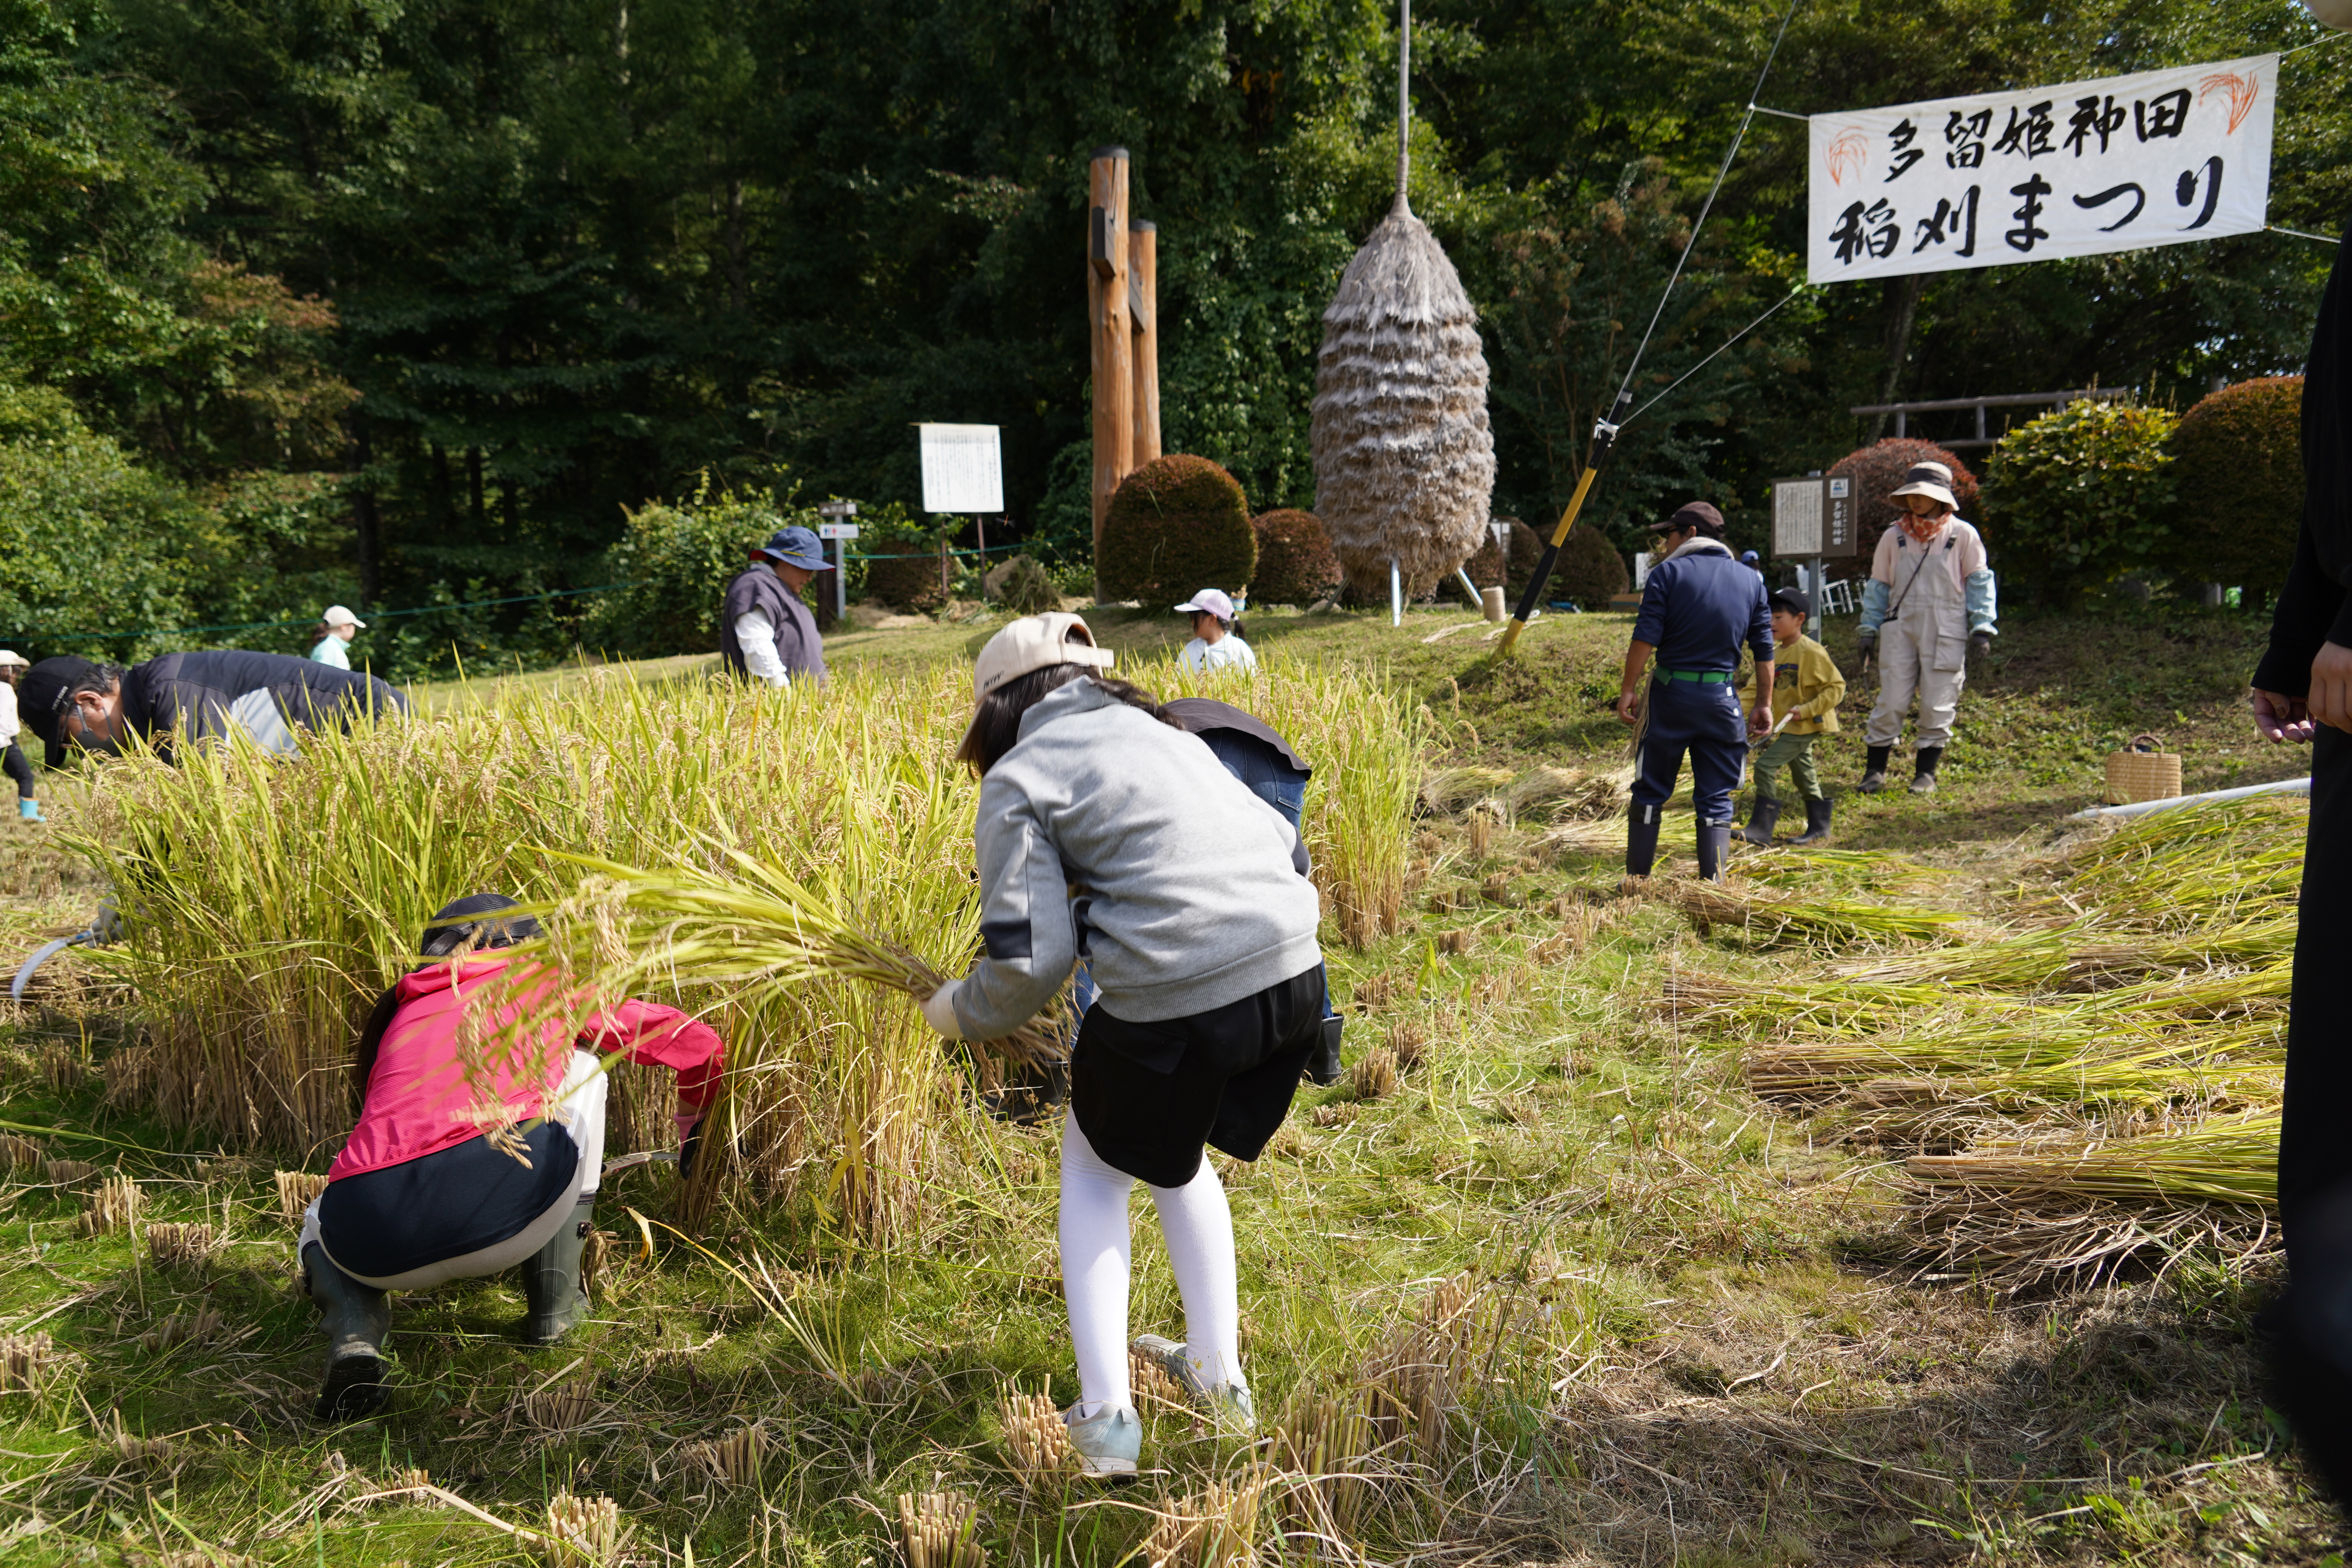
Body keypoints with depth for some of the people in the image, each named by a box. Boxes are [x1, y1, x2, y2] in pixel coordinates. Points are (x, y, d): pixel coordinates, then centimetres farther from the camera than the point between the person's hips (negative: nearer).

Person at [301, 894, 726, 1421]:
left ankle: (355, 1333, 7)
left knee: (321, 1221, 42)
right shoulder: (547, 986, 23)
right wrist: (694, 1133, 49)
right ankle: (555, 1303, 25)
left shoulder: (402, 1012, 32)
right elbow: (697, 1046, 28)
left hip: (383, 1247, 4)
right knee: (580, 1061, 27)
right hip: (510, 1203, -4)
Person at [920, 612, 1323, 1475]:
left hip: (1177, 999, -6)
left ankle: (1106, 1416, 22)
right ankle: (1218, 1378, 37)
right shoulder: (1167, 735, 21)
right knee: (1175, 1151, 31)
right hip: (1295, 975, 6)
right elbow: (1287, 846, 18)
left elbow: (1028, 960, -5)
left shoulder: (1019, 778, 3)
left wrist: (954, 1014, 14)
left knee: (1092, 1168, 23)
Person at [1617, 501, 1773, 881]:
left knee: (1650, 792, 8)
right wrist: (1765, 704, 15)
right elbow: (1764, 650, 10)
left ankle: (1637, 879, 14)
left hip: (1671, 693, -2)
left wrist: (1627, 690, -7)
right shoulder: (1751, 580, 10)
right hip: (1722, 699, 3)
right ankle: (1713, 886, 4)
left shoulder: (1668, 572, -3)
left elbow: (1645, 638, -11)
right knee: (1715, 798, 8)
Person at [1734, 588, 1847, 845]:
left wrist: (1806, 710, -22)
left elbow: (1836, 686, -14)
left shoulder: (1811, 652, -15)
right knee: (1803, 774, 17)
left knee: (1766, 765, -15)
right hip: (1785, 726, 8)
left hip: (1805, 726, -8)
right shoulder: (1774, 653, 8)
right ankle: (1818, 826, 30)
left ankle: (1761, 828, -13)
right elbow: (1757, 686, 7)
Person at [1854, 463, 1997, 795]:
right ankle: (1875, 770, 7)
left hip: (1946, 632, -1)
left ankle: (1926, 773, 14)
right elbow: (1878, 585, 13)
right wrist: (1870, 630, 8)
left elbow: (1980, 582, 5)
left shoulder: (1963, 535, 0)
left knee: (1937, 705, 2)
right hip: (1901, 628, 2)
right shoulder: (1894, 536, 6)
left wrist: (1982, 628, -1)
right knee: (1890, 702, -1)